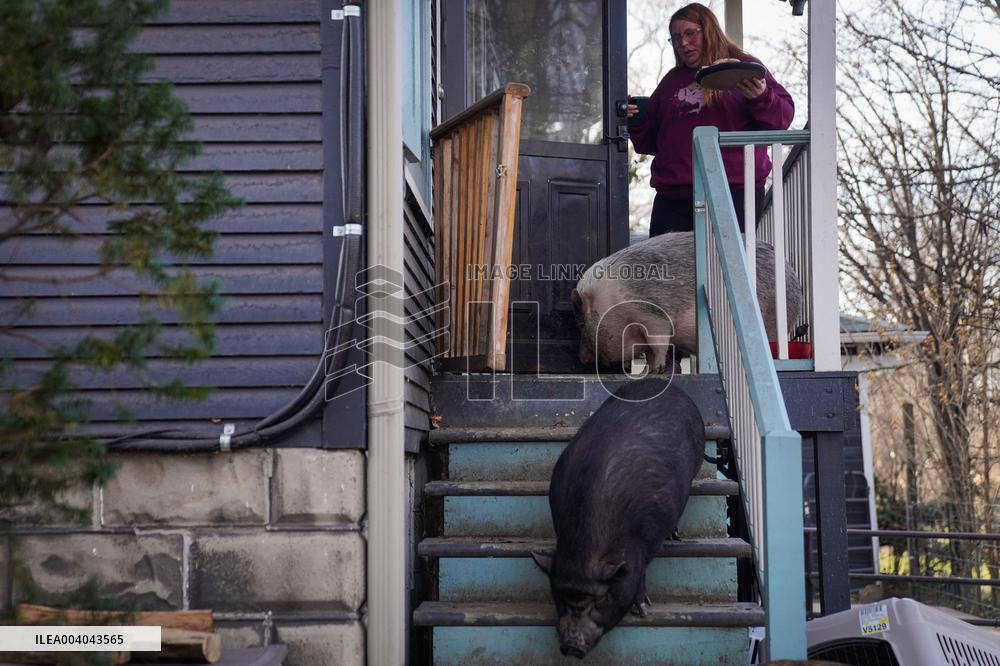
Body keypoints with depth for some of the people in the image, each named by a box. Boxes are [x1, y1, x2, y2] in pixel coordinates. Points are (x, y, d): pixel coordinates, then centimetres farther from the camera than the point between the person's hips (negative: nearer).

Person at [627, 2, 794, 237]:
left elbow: (782, 118, 1)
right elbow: (651, 142, 29)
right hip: (672, 198, 5)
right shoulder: (672, 80, 24)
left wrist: (761, 99, -19)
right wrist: (636, 123, 8)